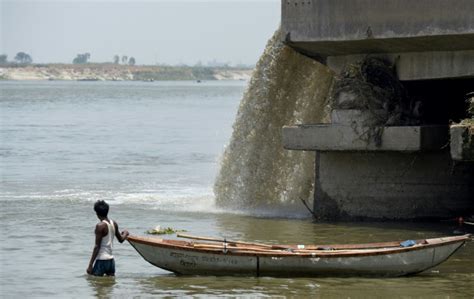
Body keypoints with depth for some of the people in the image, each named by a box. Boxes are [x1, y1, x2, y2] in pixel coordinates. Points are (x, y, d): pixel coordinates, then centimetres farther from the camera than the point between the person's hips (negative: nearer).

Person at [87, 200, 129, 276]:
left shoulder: (100, 226, -14)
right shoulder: (114, 224, 7)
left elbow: (97, 247, -15)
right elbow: (121, 239, 23)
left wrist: (90, 265, -13)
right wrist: (125, 234, 47)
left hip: (101, 260, -7)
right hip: (111, 260, 7)